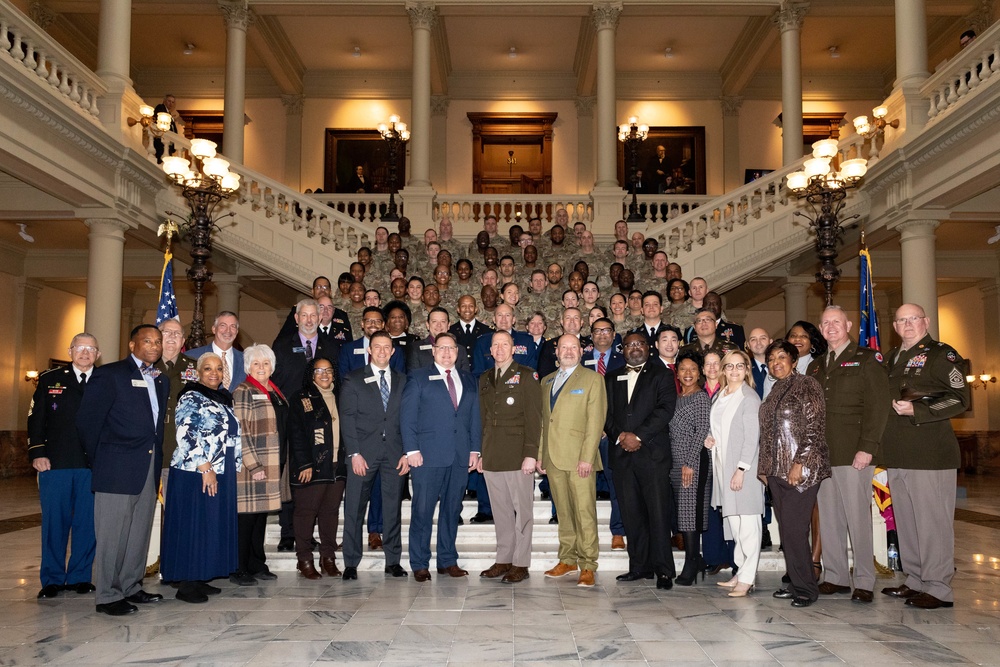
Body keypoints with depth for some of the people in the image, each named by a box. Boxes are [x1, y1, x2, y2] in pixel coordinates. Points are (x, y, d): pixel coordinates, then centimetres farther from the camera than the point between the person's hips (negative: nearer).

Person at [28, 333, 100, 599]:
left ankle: (80, 577, 16)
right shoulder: (50, 379, 9)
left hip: (93, 465, 0)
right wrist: (37, 453, -3)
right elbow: (36, 418, 6)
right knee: (54, 521, 4)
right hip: (55, 462, 0)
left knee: (88, 522, 4)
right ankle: (52, 580, 14)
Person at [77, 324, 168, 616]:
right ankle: (109, 596, 7)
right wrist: (99, 460, 0)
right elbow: (87, 419, -6)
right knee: (113, 534, -2)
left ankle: (131, 587, 24)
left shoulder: (161, 381, 16)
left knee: (140, 532, 12)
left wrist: (157, 456, 9)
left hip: (149, 468, 7)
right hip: (117, 469, -6)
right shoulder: (109, 375, -4)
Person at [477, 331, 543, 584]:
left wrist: (531, 454, -14)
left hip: (517, 456, -5)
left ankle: (520, 563, 8)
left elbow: (533, 418, -7)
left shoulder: (526, 376, -1)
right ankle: (503, 560, 19)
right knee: (500, 511, 10)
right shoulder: (485, 380, 17)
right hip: (492, 456, 5)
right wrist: (480, 453, 14)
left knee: (522, 510, 0)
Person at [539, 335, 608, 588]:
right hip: (553, 458, 5)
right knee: (563, 513, 10)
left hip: (579, 459, -5)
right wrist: (539, 454, 11)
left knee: (585, 513, -5)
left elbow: (595, 421, -6)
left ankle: (587, 566, 1)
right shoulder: (547, 381, 18)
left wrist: (587, 457, -14)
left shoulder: (592, 379, 2)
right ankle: (567, 560, 19)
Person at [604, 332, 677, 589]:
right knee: (631, 512, 5)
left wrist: (638, 436, -12)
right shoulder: (612, 379, 19)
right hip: (622, 453, 4)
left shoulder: (661, 374, 7)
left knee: (658, 512, -6)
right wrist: (619, 436, -6)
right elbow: (606, 413, 12)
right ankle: (639, 566, 14)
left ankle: (663, 570, -1)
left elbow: (665, 409, -5)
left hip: (653, 452, -4)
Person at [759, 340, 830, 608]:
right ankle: (796, 583, 16)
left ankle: (806, 588, 4)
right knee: (786, 529, 8)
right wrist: (764, 466, 14)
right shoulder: (774, 392, 17)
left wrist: (800, 463, -17)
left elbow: (815, 429, -12)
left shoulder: (807, 385, -5)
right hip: (776, 470, 7)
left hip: (800, 469, -7)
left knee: (794, 529, -8)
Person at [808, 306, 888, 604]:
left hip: (853, 454, -5)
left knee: (858, 517, -2)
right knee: (828, 518, 8)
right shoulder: (816, 366, 19)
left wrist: (867, 448, -15)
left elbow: (876, 406, -7)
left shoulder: (867, 359, 1)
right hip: (821, 455, 6)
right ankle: (836, 577, 16)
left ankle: (864, 581, 7)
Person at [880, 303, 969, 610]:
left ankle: (938, 588, 5)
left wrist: (916, 411, -18)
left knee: (932, 522, -4)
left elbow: (960, 398, -10)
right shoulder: (892, 358, 19)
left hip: (930, 454, -7)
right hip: (897, 455, 7)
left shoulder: (941, 354, -3)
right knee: (906, 522, 12)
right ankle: (916, 580, 23)